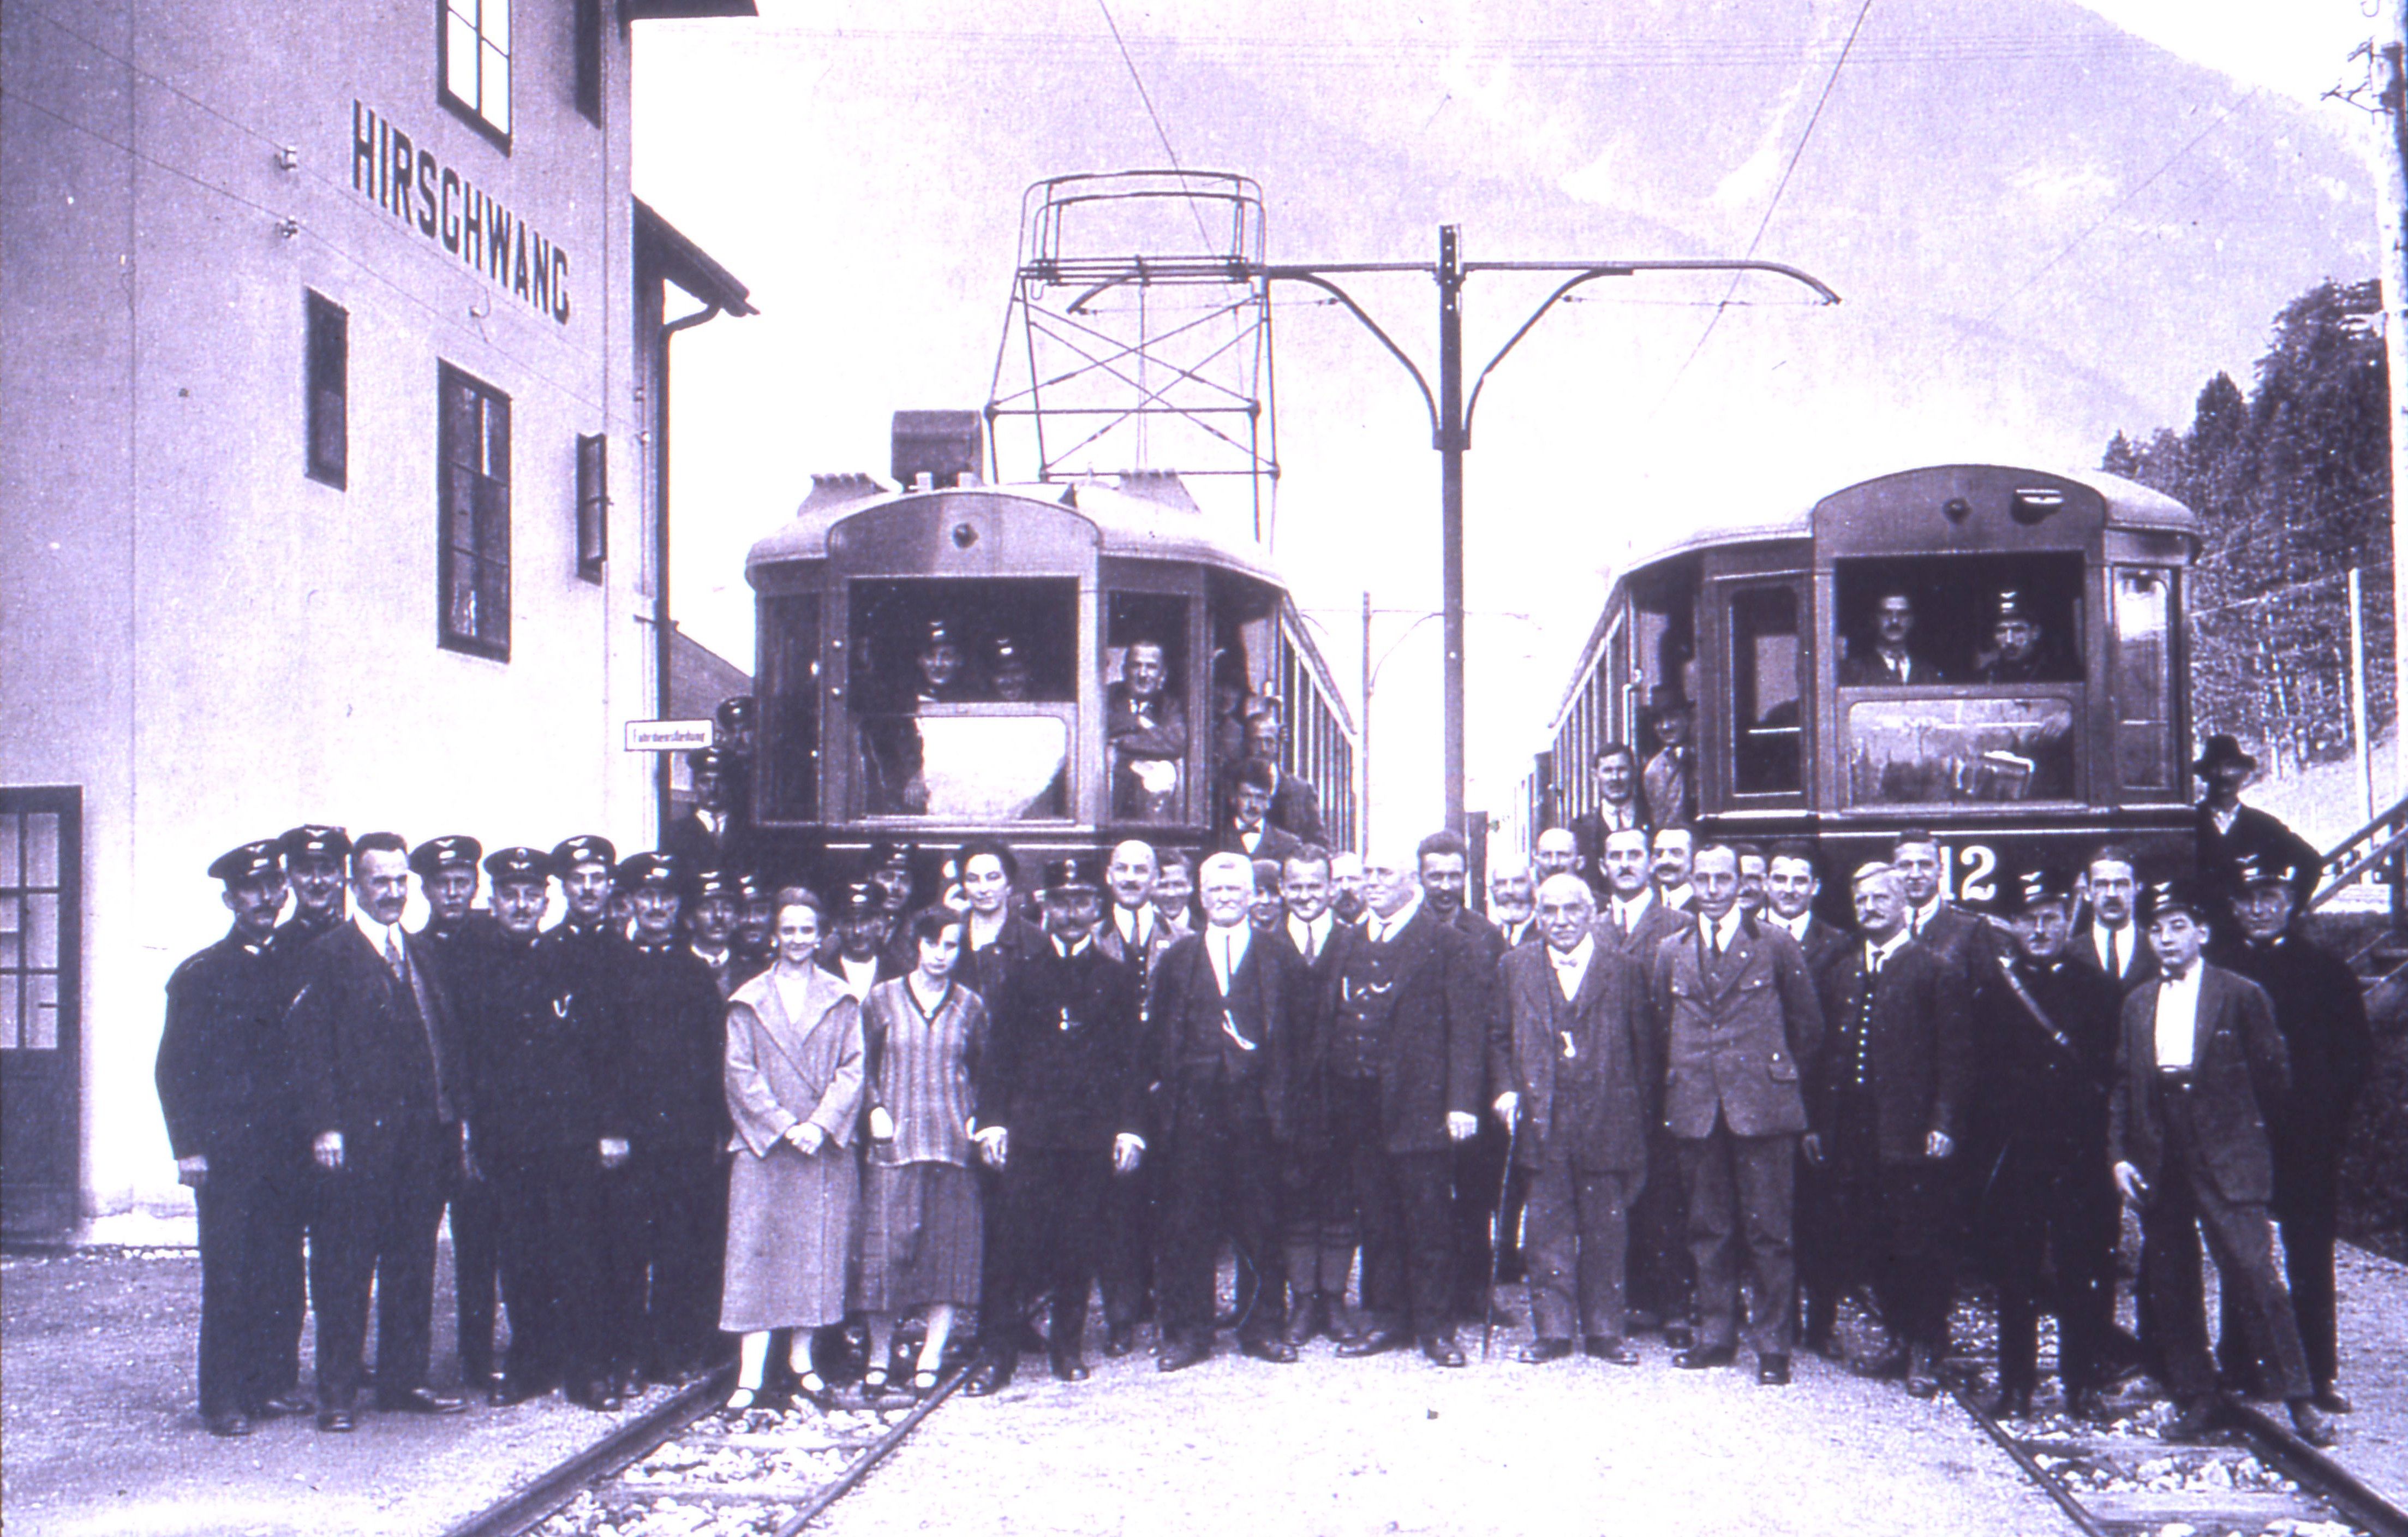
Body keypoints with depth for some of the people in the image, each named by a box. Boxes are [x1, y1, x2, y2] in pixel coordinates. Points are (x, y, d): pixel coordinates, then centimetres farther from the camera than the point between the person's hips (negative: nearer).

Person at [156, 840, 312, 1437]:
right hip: (227, 1150, -4)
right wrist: (188, 1148, -8)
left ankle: (274, 1383, 13)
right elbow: (175, 1068, 0)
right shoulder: (200, 976, 3)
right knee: (228, 1275, -4)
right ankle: (224, 1401, 2)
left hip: (287, 1151, 4)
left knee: (283, 1271, 4)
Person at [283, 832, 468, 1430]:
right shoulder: (327, 956, -2)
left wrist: (456, 1112, 9)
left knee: (413, 1262, 11)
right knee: (344, 1267, -2)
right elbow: (311, 1048, -8)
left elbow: (446, 1039, 18)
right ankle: (338, 1392, 3)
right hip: (358, 1137, -6)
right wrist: (325, 1126, -16)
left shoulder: (421, 954, 17)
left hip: (423, 1135, 6)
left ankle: (404, 1379, 19)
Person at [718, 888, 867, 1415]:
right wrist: (784, 1125, -10)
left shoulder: (841, 1001, 8)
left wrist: (820, 1123, -11)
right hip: (762, 1145, -1)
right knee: (757, 1254, -6)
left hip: (827, 1146, 2)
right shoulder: (749, 1001, 5)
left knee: (819, 1249, 3)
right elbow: (740, 1073, -1)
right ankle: (750, 1377, -8)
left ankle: (802, 1356, 16)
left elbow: (852, 1070, 3)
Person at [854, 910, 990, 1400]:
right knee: (886, 1246, -5)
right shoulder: (882, 999, 6)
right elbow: (863, 1064, 9)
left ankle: (930, 1361, 4)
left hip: (952, 1142, 1)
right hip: (895, 1140, -1)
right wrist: (875, 1110, -5)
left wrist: (976, 1119, 1)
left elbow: (982, 1070, 14)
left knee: (948, 1250, -2)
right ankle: (879, 1356, 6)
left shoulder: (969, 1006, 8)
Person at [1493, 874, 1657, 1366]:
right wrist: (1507, 1089, -3)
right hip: (1542, 1119, 1)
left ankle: (1605, 1331, 14)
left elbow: (1645, 1049, 4)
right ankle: (1552, 1331, 11)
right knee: (1548, 1230, 4)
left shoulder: (1624, 971, 4)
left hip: (1605, 1119, -1)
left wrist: (1641, 1118, -1)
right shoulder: (1515, 968, 9)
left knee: (1605, 1231, 5)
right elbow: (1502, 1039, 12)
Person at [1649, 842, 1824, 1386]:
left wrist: (1778, 1077, 8)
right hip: (1696, 1109, 3)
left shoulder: (1775, 945, 2)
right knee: (1708, 1229, 9)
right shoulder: (1670, 951, 11)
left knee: (1767, 1229, -3)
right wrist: (1679, 1083, 13)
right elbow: (1661, 1024, 18)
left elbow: (1807, 1025, 7)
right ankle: (1715, 1335, 19)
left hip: (1761, 1106, -3)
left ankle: (1773, 1345, 4)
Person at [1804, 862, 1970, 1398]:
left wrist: (1944, 1123, -12)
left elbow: (1955, 1053, -4)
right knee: (1866, 1243, 7)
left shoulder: (1935, 971, 1)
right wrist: (1814, 1122, 9)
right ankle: (1902, 1338, 20)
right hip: (1849, 1133, 5)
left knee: (1918, 1245, -2)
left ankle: (1924, 1352, 7)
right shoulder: (1837, 970, 16)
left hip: (1910, 1132, -5)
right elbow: (1819, 1050, 15)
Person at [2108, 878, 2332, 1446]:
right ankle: (2194, 1399, 18)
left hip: (2227, 1164, -4)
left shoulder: (2241, 995, -1)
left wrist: (2232, 1118, 4)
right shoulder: (2137, 1003, 12)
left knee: (2255, 1276, -9)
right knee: (2169, 1287, 7)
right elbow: (2122, 1086, 12)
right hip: (2158, 1166, 5)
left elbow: (2275, 1077, 2)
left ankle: (2299, 1399, 0)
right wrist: (2119, 1155, 4)